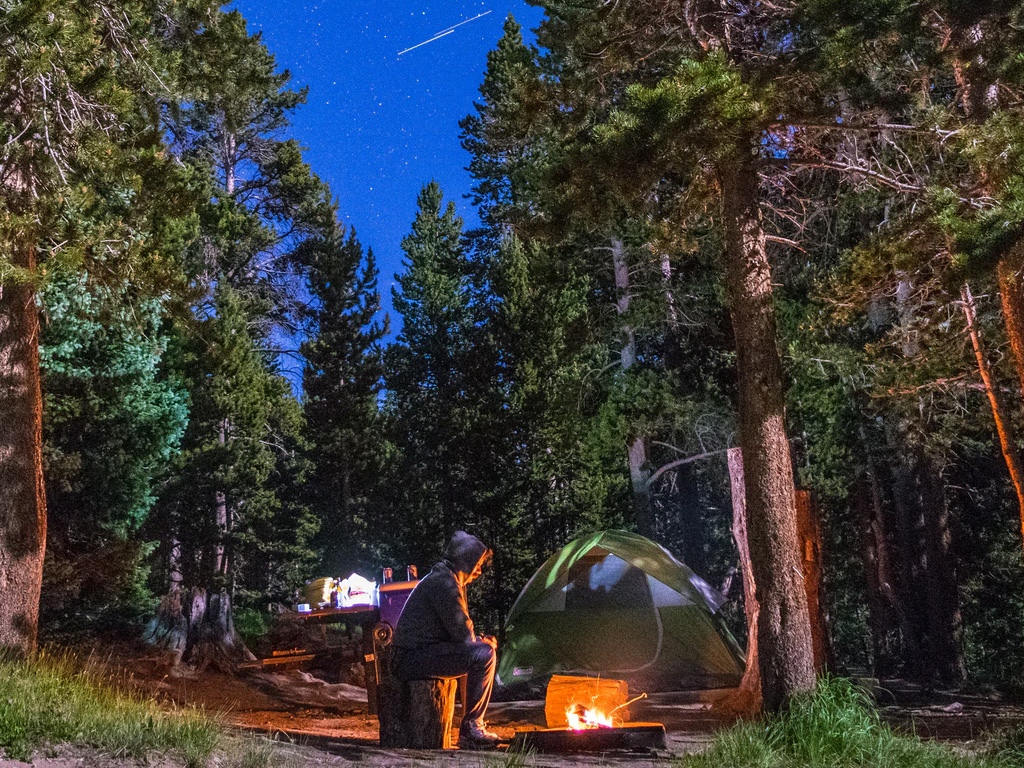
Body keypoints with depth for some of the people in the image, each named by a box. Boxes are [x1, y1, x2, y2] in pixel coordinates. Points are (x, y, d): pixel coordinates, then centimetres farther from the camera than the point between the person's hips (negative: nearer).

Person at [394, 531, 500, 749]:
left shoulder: (446, 579, 18)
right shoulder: (444, 583, -16)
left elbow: (459, 630, 25)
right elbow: (463, 634, -18)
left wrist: (480, 640, 7)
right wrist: (483, 642, 2)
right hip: (414, 659, -11)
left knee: (486, 648, 20)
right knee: (483, 655, -21)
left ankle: (476, 724, 18)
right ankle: (470, 728, -12)